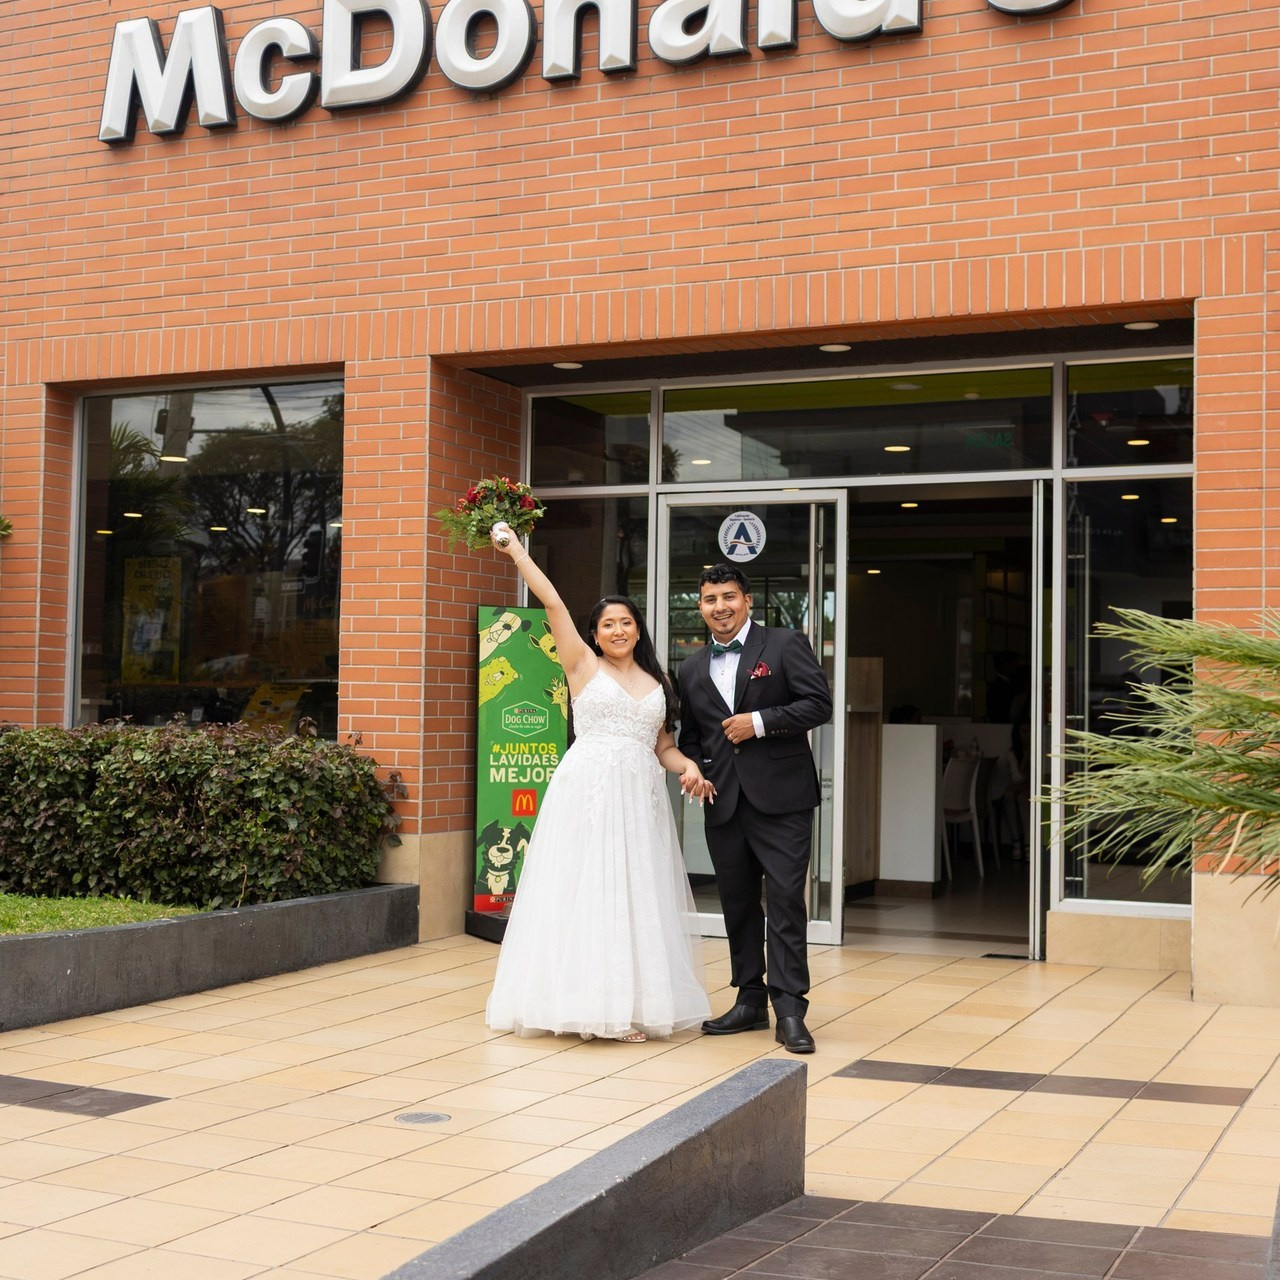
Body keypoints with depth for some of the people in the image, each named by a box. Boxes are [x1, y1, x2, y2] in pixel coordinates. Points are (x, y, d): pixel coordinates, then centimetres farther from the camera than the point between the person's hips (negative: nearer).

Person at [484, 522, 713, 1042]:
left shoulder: (658, 681, 16)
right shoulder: (583, 664, 5)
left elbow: (663, 746, 16)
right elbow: (552, 603, 0)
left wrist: (689, 767, -3)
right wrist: (516, 550, 0)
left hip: (639, 797, 4)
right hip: (586, 790, -4)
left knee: (635, 896, 3)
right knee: (583, 891, -4)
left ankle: (628, 1005, 8)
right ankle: (583, 1001, 0)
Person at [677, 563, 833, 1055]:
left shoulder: (785, 645, 0)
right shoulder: (693, 669, 15)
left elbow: (819, 704, -7)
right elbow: (689, 735, 22)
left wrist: (760, 722, -14)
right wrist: (692, 770, 2)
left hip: (780, 798, -5)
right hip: (724, 803, 5)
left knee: (785, 901, -8)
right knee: (737, 904, 10)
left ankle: (789, 1010, -6)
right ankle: (750, 1000, 21)